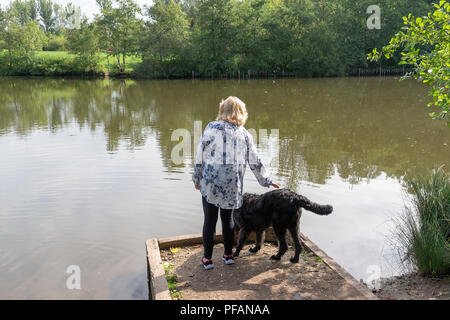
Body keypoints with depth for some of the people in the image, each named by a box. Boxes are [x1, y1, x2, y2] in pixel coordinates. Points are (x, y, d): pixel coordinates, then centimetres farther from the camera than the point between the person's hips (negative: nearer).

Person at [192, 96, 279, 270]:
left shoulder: (211, 128, -2)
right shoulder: (244, 134, 6)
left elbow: (199, 156, -3)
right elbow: (255, 162, 10)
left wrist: (197, 178, 8)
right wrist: (266, 181, 21)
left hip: (211, 182, -2)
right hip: (232, 184, 3)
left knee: (210, 220, 7)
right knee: (228, 218, 18)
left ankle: (207, 258, 17)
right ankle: (228, 255, 29)